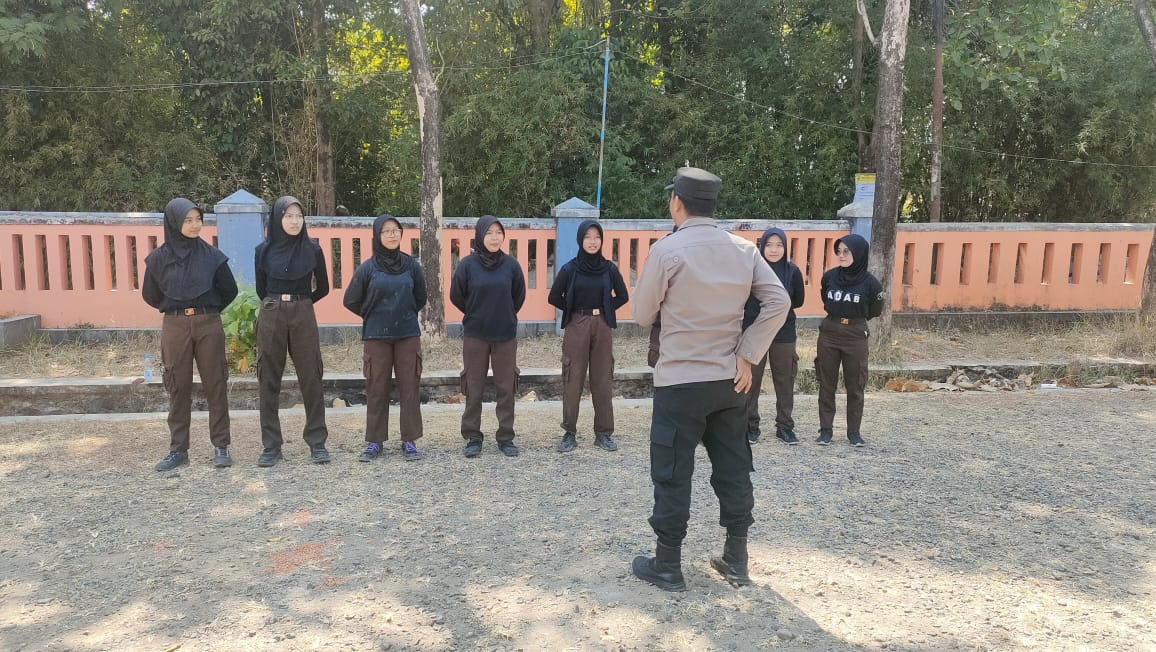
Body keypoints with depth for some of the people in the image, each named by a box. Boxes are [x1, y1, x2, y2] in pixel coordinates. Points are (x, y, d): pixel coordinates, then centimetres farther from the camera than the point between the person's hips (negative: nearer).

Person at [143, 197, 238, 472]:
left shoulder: (211, 255, -1)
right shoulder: (159, 258, 0)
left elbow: (230, 290, 6)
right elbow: (150, 295, 11)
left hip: (209, 326, -1)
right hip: (174, 327, 1)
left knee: (215, 385, 1)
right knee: (178, 388, 6)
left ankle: (221, 446, 9)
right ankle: (178, 449, 14)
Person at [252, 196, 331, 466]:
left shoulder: (313, 250, 2)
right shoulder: (264, 250, 3)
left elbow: (323, 288, 13)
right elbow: (261, 288, 14)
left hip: (303, 317, -1)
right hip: (271, 317, 1)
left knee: (311, 379, -1)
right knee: (269, 381, 3)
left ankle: (317, 442, 7)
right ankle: (271, 445, 10)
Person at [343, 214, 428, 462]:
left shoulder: (411, 265, 2)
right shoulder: (368, 268, -3)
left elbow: (420, 298, 15)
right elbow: (351, 301, 7)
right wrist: (373, 317, 12)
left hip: (408, 335, 1)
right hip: (376, 337, -1)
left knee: (410, 388, 3)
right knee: (377, 389, 4)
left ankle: (409, 441, 11)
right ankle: (374, 442, 14)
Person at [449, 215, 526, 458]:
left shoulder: (511, 264, -2)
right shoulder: (467, 264, -6)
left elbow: (519, 296, 11)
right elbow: (456, 296, 5)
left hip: (505, 335, 1)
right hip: (475, 335, -1)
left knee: (506, 387, 6)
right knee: (474, 389, 6)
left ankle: (506, 437, 17)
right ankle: (473, 438, 17)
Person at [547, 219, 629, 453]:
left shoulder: (609, 269, 2)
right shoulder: (569, 269, -3)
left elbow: (622, 296, 12)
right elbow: (554, 298, 4)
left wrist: (604, 311, 2)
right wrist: (574, 311, 3)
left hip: (602, 327, 2)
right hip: (576, 327, -1)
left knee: (603, 380, 5)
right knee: (572, 380, 0)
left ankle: (604, 433, 14)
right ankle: (569, 433, 10)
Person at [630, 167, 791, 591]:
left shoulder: (667, 250, -12)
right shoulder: (743, 249, 3)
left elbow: (643, 315, -4)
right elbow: (779, 302, -3)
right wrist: (747, 355, -3)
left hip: (679, 381, -5)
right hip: (729, 380, 5)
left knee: (672, 475, 5)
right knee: (733, 470, 14)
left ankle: (667, 567, 14)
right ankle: (736, 561, 24)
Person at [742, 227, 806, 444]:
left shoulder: (792, 271, -1)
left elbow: (798, 300, 11)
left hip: (784, 334, 2)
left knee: (785, 382, 8)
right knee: (751, 381, 4)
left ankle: (785, 426, 20)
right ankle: (750, 426, 16)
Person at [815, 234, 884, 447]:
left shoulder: (870, 282, -9)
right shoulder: (829, 276, -3)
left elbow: (874, 312, 5)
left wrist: (854, 321, 10)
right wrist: (837, 319, 11)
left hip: (856, 337, -2)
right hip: (828, 335, 2)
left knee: (855, 386, 6)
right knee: (827, 384, 7)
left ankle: (854, 431, 17)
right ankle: (826, 428, 16)